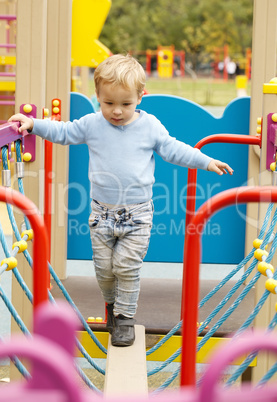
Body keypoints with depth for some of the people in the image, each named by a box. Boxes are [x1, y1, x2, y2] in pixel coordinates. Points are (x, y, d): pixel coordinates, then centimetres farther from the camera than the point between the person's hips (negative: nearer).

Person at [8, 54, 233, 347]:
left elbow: (173, 149, 7)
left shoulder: (150, 126, -3)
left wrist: (206, 161, 7)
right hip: (102, 210, 2)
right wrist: (33, 124, 3)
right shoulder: (91, 124, -2)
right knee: (103, 266, 7)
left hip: (137, 212, -1)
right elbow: (63, 132, 10)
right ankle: (111, 302, 35)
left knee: (127, 266, -3)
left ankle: (124, 317, 13)